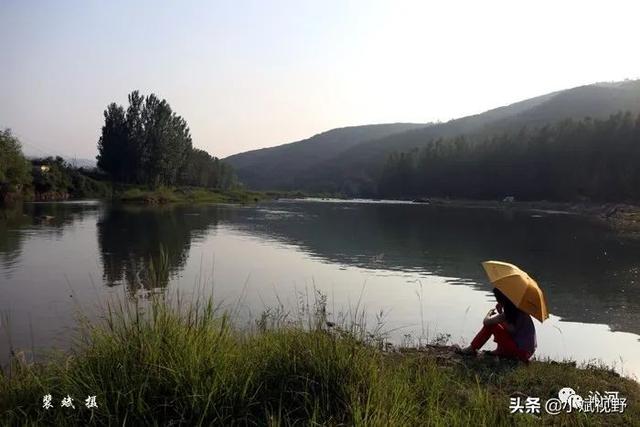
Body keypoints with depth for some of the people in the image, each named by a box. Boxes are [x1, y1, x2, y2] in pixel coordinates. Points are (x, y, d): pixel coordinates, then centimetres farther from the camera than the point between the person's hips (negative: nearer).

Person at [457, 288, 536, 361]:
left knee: (490, 325, -8)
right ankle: (500, 351, 18)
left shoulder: (510, 312, -21)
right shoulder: (518, 309, 3)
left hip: (522, 352, -8)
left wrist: (489, 313, 2)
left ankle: (472, 349, 4)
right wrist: (500, 312, -1)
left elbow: (486, 321, -18)